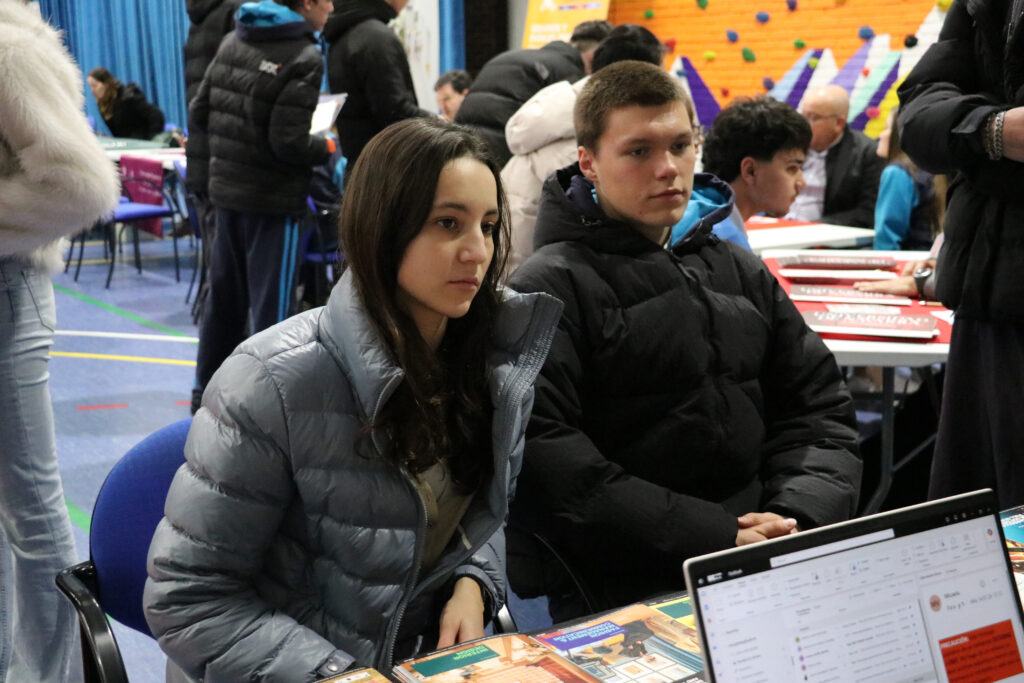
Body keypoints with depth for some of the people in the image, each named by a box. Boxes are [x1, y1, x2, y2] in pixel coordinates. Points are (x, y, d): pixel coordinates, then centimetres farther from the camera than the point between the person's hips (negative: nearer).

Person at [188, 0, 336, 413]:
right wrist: (327, 148, -2)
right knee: (270, 306, 0)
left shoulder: (233, 41, 7)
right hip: (273, 199, -7)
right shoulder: (304, 59, -15)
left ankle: (206, 393, 30)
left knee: (223, 297, 18)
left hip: (225, 191, 7)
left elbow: (198, 117, 8)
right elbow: (289, 143, -20)